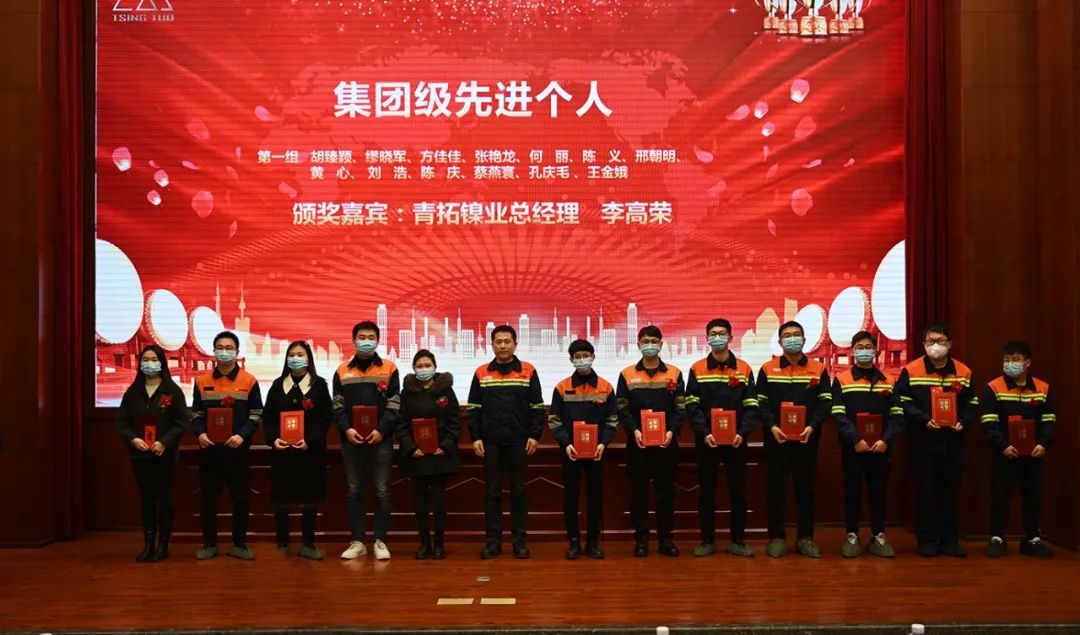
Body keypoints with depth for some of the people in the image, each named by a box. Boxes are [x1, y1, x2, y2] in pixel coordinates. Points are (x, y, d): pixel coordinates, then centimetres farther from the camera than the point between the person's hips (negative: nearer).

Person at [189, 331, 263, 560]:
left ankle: (239, 544, 11)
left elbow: (256, 415, -1)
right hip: (209, 448, 2)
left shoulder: (249, 381, 1)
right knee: (208, 496, 5)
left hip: (237, 449, -2)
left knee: (240, 496, 2)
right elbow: (196, 414, 9)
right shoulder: (202, 381, 8)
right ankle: (209, 543, 15)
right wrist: (200, 433, -10)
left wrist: (242, 435, -17)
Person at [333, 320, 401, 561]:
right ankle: (357, 541, 12)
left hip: (381, 440, -2)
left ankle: (381, 541, 7)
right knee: (354, 492, 6)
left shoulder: (389, 369, 3)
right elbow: (337, 406, 6)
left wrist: (381, 430, -13)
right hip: (351, 440, 2)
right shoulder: (342, 370, 9)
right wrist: (346, 428, -9)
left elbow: (394, 405, -2)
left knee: (382, 492, 2)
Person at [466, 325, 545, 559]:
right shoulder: (481, 373, 5)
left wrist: (535, 436, -5)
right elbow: (473, 408, 6)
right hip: (490, 443, 1)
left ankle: (519, 540, 12)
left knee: (518, 492, 5)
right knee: (492, 492, 5)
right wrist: (475, 438, -1)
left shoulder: (528, 371, 1)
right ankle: (493, 540, 10)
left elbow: (537, 407, 2)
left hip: (519, 442, -1)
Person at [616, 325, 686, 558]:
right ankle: (641, 539, 11)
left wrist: (672, 430, -13)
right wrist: (634, 430, -15)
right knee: (638, 492, 3)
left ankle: (666, 538, 13)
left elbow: (680, 408, 3)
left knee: (666, 491, 5)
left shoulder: (674, 373, 6)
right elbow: (622, 409, 1)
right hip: (637, 444, 0)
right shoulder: (627, 375, 5)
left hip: (667, 443, 1)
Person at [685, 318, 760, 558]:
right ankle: (707, 540, 14)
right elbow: (692, 406, -2)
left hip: (736, 441, 1)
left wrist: (742, 433, -12)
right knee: (706, 491, 5)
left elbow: (751, 406, 1)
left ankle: (737, 540, 14)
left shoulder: (744, 369, 5)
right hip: (706, 441, 0)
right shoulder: (697, 370, 3)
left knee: (738, 490, 4)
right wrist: (704, 433, -15)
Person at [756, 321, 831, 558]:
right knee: (775, 488, 3)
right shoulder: (767, 369, 4)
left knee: (806, 488, 6)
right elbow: (761, 403, 1)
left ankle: (805, 538, 14)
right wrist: (772, 426, -16)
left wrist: (812, 426, -15)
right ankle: (777, 537, 11)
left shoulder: (818, 369, 6)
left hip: (807, 440, 1)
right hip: (776, 439, 0)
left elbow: (825, 403, 0)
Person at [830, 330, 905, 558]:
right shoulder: (841, 380, 2)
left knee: (879, 492, 7)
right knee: (852, 492, 4)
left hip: (881, 448, 2)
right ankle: (852, 536, 13)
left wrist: (886, 440, -12)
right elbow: (838, 415, -7)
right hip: (852, 448, -2)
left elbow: (897, 416, 2)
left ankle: (878, 537, 17)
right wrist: (855, 439, -17)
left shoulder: (888, 381, 9)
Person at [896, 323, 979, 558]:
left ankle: (949, 540, 16)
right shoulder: (911, 371, -2)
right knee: (925, 490, 2)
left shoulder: (963, 372, 6)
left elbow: (971, 404, 7)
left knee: (951, 490, 7)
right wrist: (925, 420, -20)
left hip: (953, 441, 3)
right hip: (922, 440, -2)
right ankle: (927, 539, 10)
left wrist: (963, 422, -12)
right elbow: (904, 404, -7)